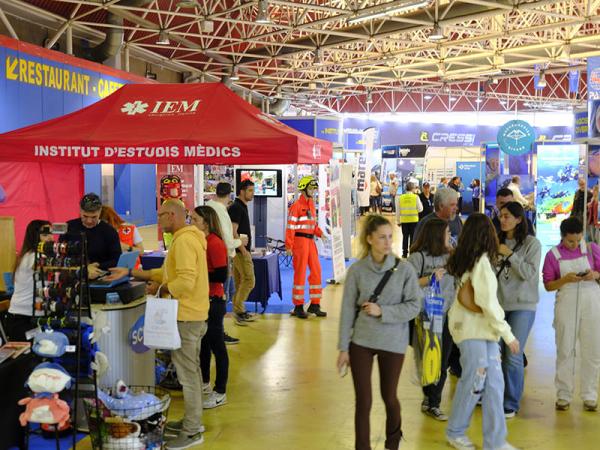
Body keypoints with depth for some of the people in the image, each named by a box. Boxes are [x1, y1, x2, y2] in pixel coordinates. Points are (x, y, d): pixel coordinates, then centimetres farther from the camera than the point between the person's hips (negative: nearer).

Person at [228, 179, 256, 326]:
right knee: (249, 280, -10)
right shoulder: (236, 208, -13)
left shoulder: (242, 207, 16)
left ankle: (238, 311, 15)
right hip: (240, 250, -10)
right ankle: (238, 310, -6)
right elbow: (233, 232, -20)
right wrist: (244, 251, -20)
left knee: (240, 281, 11)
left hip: (242, 250, 10)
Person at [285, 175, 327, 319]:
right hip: (300, 240, -8)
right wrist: (289, 246, -16)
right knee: (300, 273, -3)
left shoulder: (311, 204, 15)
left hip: (311, 240, 8)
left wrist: (319, 233, 3)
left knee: (316, 271, 8)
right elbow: (290, 226, -13)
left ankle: (315, 305, 17)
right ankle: (298, 307, 6)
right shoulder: (296, 206, -10)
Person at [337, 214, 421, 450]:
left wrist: (382, 311, -17)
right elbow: (348, 310, -3)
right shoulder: (357, 270, -6)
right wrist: (343, 348, -3)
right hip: (361, 342, 0)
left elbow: (414, 306, -6)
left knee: (389, 397, 15)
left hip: (393, 342, 0)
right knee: (363, 401, 3)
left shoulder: (404, 269, -7)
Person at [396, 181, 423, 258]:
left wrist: (398, 221, 12)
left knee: (405, 237, 11)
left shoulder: (401, 197, 0)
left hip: (404, 220, 2)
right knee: (413, 237, 5)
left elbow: (398, 211, 3)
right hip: (414, 220, -2)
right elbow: (420, 209, -6)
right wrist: (421, 204, 14)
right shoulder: (416, 197, -8)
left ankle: (405, 253, 14)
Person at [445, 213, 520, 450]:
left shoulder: (463, 259, 10)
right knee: (474, 381, 0)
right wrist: (507, 334, -12)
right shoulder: (482, 260, -14)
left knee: (494, 383, 4)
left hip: (484, 330, 8)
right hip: (473, 330, -8)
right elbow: (488, 303, -16)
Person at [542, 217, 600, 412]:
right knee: (565, 350, 5)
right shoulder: (553, 255, 0)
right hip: (566, 304, -1)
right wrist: (566, 279, -16)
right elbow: (548, 285, 1)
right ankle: (563, 395, 14)